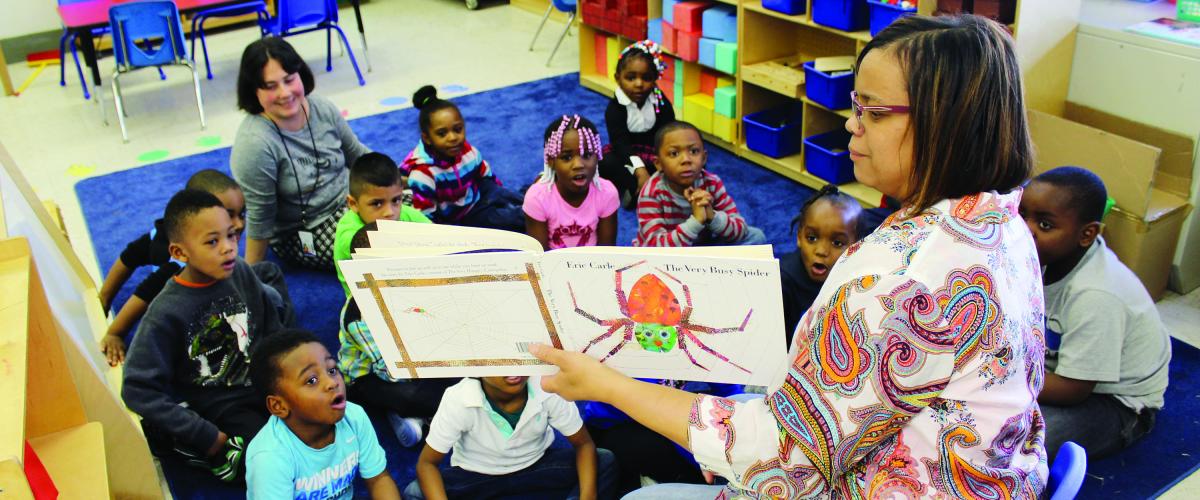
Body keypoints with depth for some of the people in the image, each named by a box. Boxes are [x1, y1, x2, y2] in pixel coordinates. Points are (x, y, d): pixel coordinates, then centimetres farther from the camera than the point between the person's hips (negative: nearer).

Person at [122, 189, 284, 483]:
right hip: (221, 408, -6)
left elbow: (272, 330, 9)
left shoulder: (241, 271, -7)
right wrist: (207, 437, -20)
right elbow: (138, 390, -18)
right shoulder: (167, 313, -20)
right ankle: (225, 454, 4)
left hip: (264, 383, 6)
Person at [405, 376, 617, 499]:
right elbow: (427, 463, -19)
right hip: (476, 474, -1)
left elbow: (584, 444, -14)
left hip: (536, 465, 2)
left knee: (605, 462, -21)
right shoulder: (459, 399, -29)